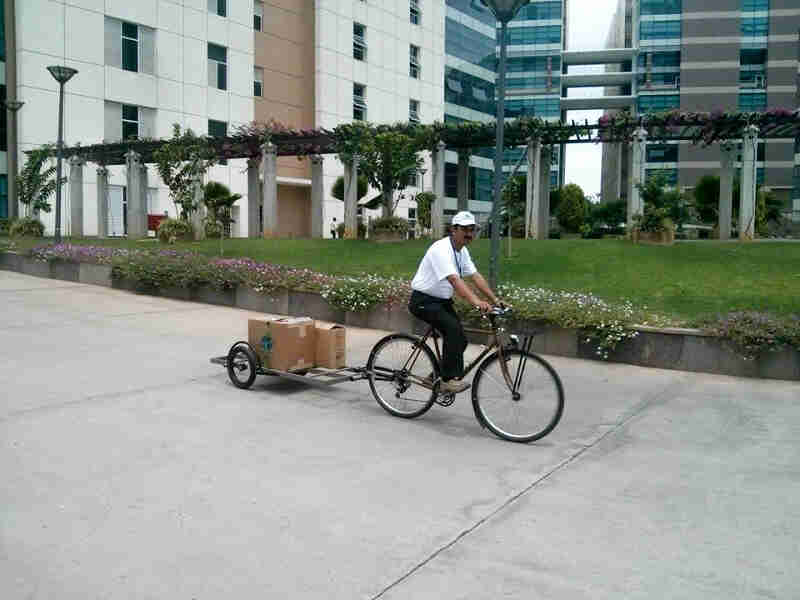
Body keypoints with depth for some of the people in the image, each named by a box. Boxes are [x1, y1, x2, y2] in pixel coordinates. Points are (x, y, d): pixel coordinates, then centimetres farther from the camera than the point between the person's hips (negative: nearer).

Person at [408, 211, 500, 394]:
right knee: (454, 329, -28)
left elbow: (476, 277, 3)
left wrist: (495, 300, -7)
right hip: (424, 301, -9)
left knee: (459, 339, 0)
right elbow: (454, 279, -37)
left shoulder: (462, 251, 7)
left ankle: (441, 378, 18)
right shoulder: (441, 249, -23)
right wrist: (476, 301, -48)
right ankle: (449, 380, -25)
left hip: (442, 301, 9)